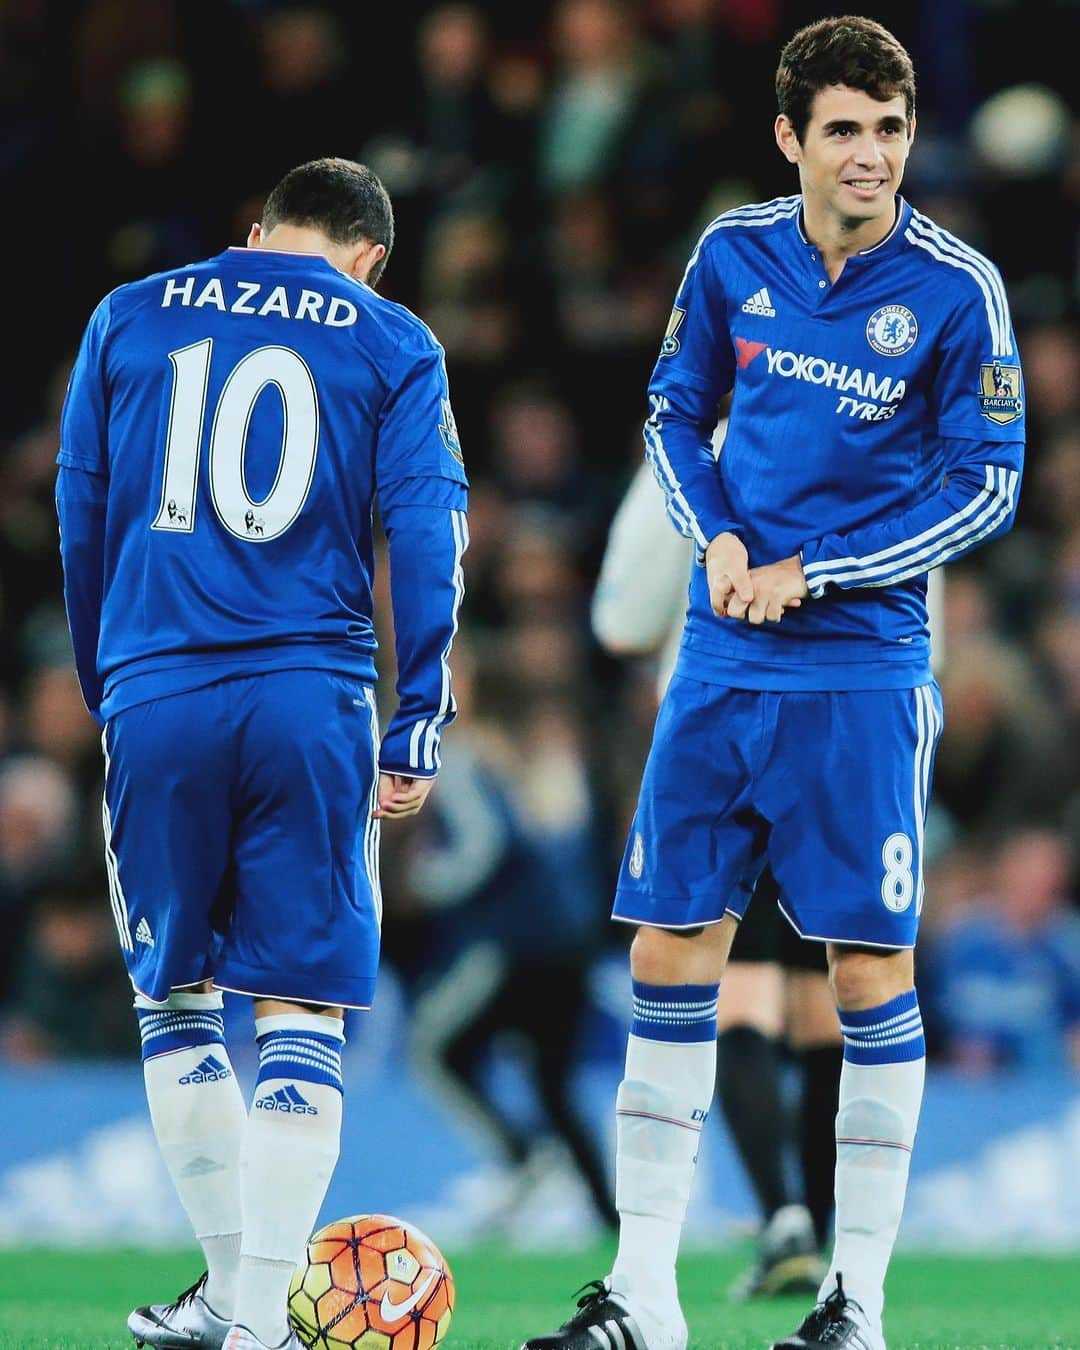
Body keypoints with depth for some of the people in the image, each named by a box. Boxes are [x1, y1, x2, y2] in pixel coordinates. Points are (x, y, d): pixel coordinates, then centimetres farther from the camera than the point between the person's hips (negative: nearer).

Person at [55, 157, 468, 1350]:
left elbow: (79, 516, 15)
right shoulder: (390, 345, 7)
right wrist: (418, 725, 0)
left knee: (173, 996, 15)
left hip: (154, 699, 1)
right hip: (310, 701, -1)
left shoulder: (129, 319, 13)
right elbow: (424, 532, -1)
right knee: (300, 1006, 2)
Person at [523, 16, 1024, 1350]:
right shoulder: (732, 254, 3)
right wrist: (718, 540, -3)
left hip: (862, 674, -4)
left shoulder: (956, 288, -8)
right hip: (721, 663, 4)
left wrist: (814, 574, -10)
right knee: (668, 955, 2)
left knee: (870, 973, -2)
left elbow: (987, 486, -5)